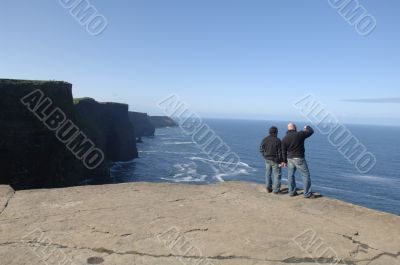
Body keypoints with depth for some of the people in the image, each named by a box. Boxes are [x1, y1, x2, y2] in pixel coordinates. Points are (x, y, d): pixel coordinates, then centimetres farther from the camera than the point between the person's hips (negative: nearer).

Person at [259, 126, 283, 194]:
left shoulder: (265, 140, -2)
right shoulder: (278, 140, -16)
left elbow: (261, 150, 3)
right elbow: (280, 152, -14)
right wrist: (281, 160, -4)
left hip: (267, 159, 5)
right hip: (275, 160, -5)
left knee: (268, 173, 18)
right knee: (277, 175, 5)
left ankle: (269, 187, 17)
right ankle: (276, 190, 8)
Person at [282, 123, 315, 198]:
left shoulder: (284, 139, 0)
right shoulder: (300, 134, -12)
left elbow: (284, 151, 4)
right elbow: (311, 131, 2)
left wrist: (284, 161, 14)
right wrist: (307, 127, 24)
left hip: (290, 159, 5)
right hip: (299, 159, -5)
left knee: (290, 175, 16)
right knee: (306, 175, 5)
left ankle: (292, 192, 25)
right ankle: (307, 194, 8)